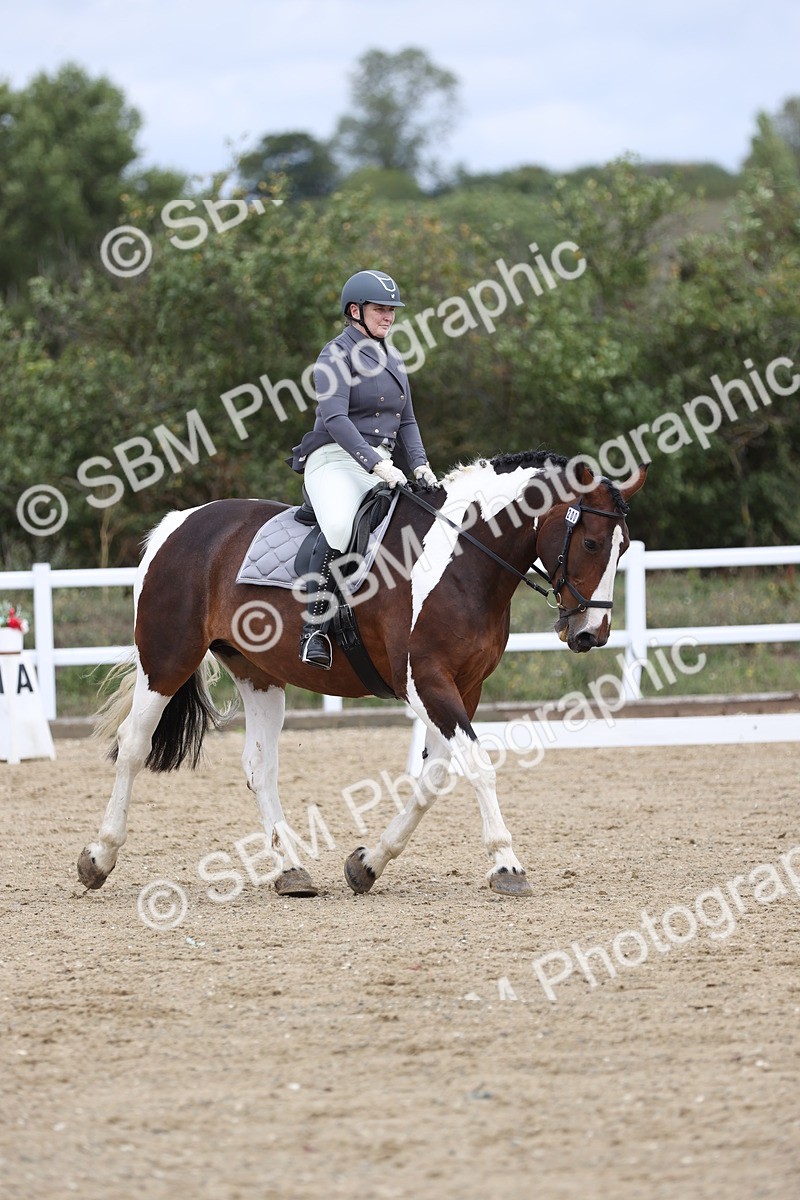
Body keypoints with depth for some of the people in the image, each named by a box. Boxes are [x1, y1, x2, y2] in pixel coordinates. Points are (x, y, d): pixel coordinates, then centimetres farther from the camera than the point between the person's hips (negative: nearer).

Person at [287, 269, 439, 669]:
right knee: (340, 526, -36)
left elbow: (406, 422, 22)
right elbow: (335, 419, -18)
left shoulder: (392, 360, 19)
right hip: (335, 460, -8)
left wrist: (420, 465, 3)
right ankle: (313, 628, -34)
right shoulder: (336, 355, -5)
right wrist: (377, 464, -27)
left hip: (382, 465, 8)